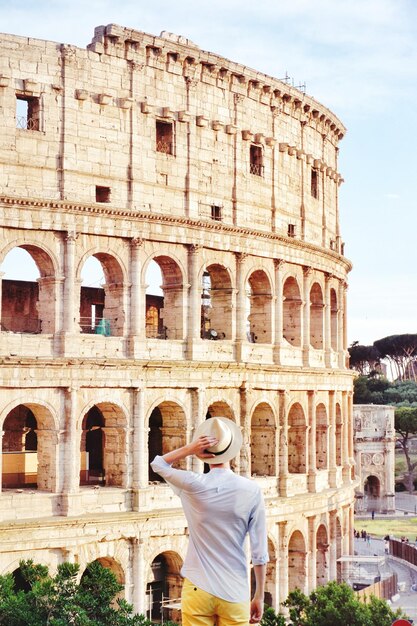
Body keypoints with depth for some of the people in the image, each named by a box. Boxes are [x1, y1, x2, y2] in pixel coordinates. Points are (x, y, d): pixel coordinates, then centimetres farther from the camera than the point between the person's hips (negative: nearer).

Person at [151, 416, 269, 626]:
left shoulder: (194, 485, -8)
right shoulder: (252, 490, -6)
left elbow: (158, 464, 12)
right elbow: (259, 551, -4)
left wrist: (188, 449, -4)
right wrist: (259, 596, 4)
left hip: (198, 590, 0)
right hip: (235, 593, 0)